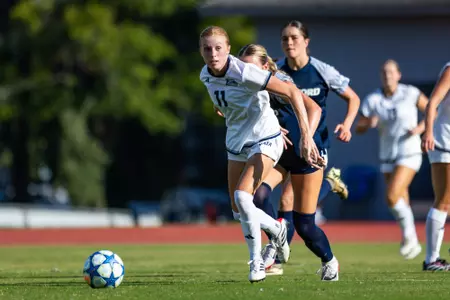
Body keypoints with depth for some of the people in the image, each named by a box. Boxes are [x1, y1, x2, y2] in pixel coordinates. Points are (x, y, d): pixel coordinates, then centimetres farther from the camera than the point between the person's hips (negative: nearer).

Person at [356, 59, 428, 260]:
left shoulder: (410, 93, -9)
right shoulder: (372, 100, -2)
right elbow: (359, 129, -1)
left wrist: (421, 128, -14)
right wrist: (369, 123, -23)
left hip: (409, 153, -5)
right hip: (388, 156, 5)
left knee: (392, 197, -21)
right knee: (400, 203, 10)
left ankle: (409, 236, -2)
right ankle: (412, 244, 27)